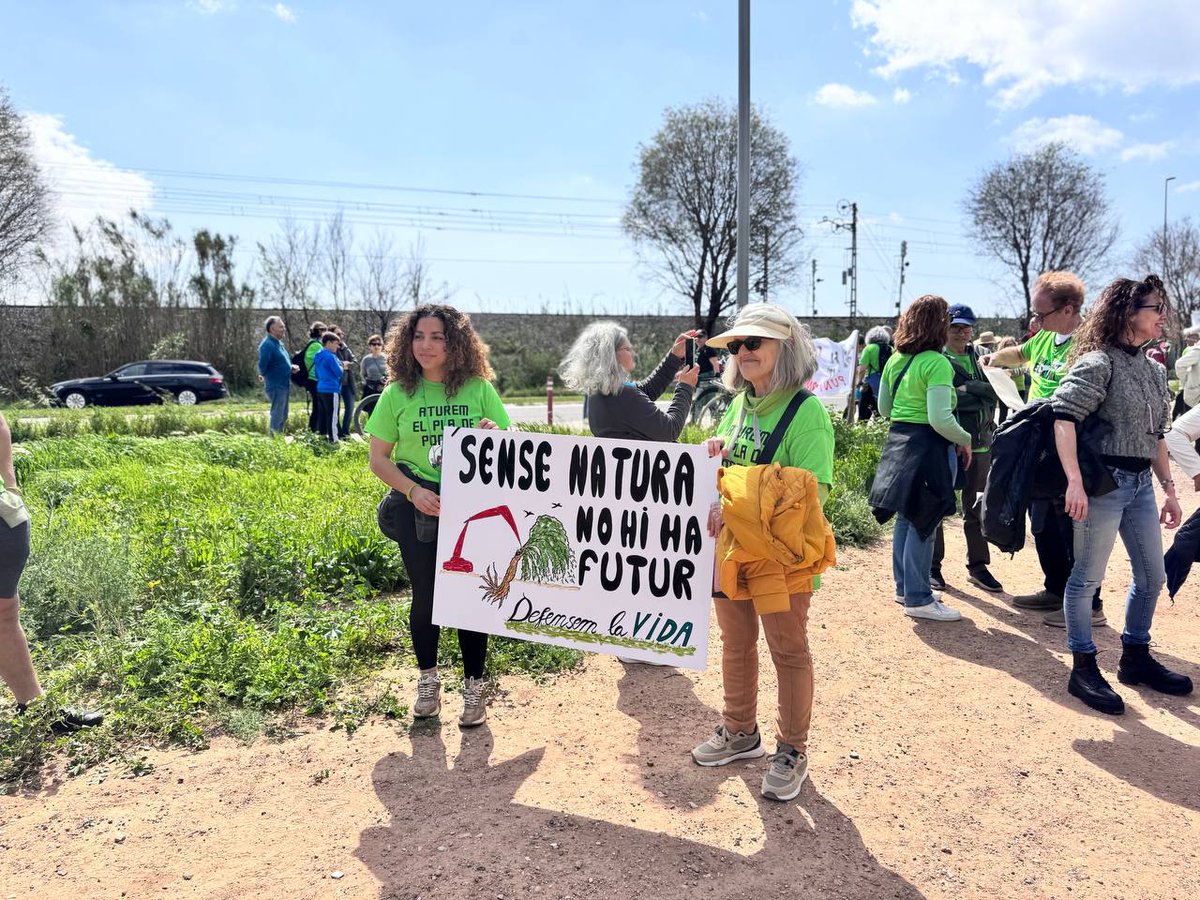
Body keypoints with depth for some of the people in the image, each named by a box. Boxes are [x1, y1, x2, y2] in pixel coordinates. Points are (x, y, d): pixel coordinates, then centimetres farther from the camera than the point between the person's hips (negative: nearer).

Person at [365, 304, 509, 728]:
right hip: (418, 508, 1)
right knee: (425, 594, 10)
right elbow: (379, 458, 2)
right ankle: (428, 679, 32)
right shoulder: (397, 394, -2)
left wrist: (495, 436, -18)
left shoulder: (479, 390, -2)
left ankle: (474, 686, 21)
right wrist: (413, 490, -13)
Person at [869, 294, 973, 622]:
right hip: (929, 446, -8)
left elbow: (884, 407, 16)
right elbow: (940, 419, -22)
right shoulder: (937, 363, -16)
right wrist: (965, 440, -7)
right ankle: (918, 599, 6)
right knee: (924, 524, -1)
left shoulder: (895, 360, 8)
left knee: (905, 518, 16)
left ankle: (905, 587, 27)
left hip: (898, 442, 8)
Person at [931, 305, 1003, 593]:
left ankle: (978, 566, 22)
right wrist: (977, 395, -11)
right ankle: (933, 566, 15)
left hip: (979, 443, 5)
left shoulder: (980, 358, 12)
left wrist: (963, 390, -14)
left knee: (976, 507, 12)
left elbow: (994, 391, -3)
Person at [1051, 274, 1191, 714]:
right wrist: (1075, 482, -30)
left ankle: (1135, 657, 32)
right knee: (1087, 577, 1)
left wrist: (1169, 488, 18)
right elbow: (1064, 418, -22)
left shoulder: (1153, 370, 14)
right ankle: (1083, 670, 12)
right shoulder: (1099, 362, -11)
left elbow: (1156, 437, 20)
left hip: (1141, 484, 9)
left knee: (1152, 576, 15)